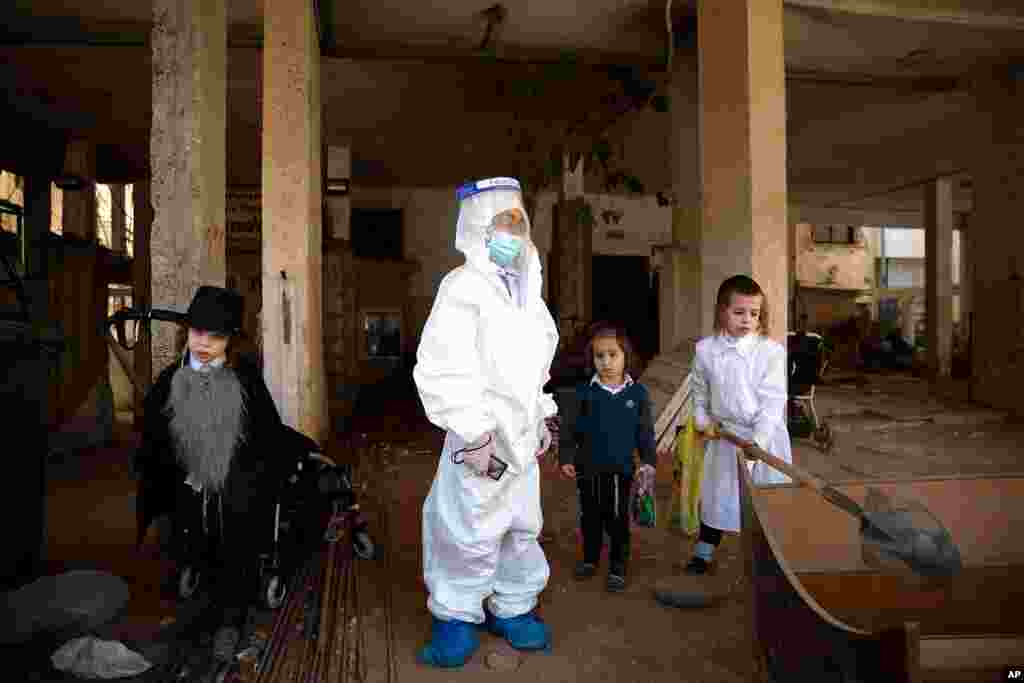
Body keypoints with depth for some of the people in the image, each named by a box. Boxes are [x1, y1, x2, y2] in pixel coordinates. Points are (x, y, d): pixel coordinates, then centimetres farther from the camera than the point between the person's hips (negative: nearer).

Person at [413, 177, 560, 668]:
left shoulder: (526, 289, 12)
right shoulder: (464, 287, -15)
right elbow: (439, 370, -22)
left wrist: (540, 420, 18)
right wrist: (474, 432, -22)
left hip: (521, 435, 8)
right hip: (482, 435, -8)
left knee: (522, 526, 17)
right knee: (471, 531, 2)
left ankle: (512, 608, 35)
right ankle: (455, 616, 25)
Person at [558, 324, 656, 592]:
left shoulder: (637, 392, -5)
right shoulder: (585, 391, -6)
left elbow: (645, 431, 1)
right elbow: (571, 429, -1)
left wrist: (649, 460, -5)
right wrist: (566, 458, -5)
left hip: (621, 469, -1)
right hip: (587, 468, 1)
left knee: (617, 520, 8)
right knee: (590, 517, 16)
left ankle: (618, 567, 26)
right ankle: (590, 558, 37)